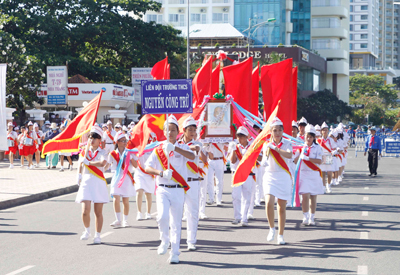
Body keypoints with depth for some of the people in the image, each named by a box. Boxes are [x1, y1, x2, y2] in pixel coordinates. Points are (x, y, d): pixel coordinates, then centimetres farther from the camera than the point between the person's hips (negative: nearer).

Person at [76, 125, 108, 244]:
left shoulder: (102, 152, 0)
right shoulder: (84, 151, 10)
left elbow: (102, 163, -20)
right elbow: (80, 165, 11)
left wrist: (88, 162, -13)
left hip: (99, 183, -1)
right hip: (86, 183, 1)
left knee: (98, 212, 2)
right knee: (85, 211, -12)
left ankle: (97, 235, 15)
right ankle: (87, 230, 12)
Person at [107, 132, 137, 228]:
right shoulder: (112, 154, 4)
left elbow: (136, 165, -3)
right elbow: (106, 165, 8)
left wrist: (130, 157, -15)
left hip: (127, 178, 0)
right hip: (117, 177, 0)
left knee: (126, 201, 2)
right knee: (116, 199, -13)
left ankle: (125, 220, 14)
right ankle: (118, 220, -6)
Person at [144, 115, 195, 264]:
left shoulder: (182, 148, 5)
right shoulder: (158, 150, 9)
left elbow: (192, 157, -18)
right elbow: (147, 168, 3)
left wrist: (174, 148, -29)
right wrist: (161, 172, -16)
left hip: (178, 191, 0)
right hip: (162, 190, 0)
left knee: (176, 223, 3)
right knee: (162, 216, -20)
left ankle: (174, 254, 14)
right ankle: (164, 241, 8)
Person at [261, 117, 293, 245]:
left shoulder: (287, 143, 0)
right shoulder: (266, 144, 3)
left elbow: (289, 155, -22)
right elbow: (264, 163, -5)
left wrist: (275, 148, -30)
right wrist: (267, 151, -23)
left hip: (284, 177, 0)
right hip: (270, 176, 0)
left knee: (282, 207, 4)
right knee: (269, 203, -18)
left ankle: (280, 235, 16)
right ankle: (272, 228, 5)